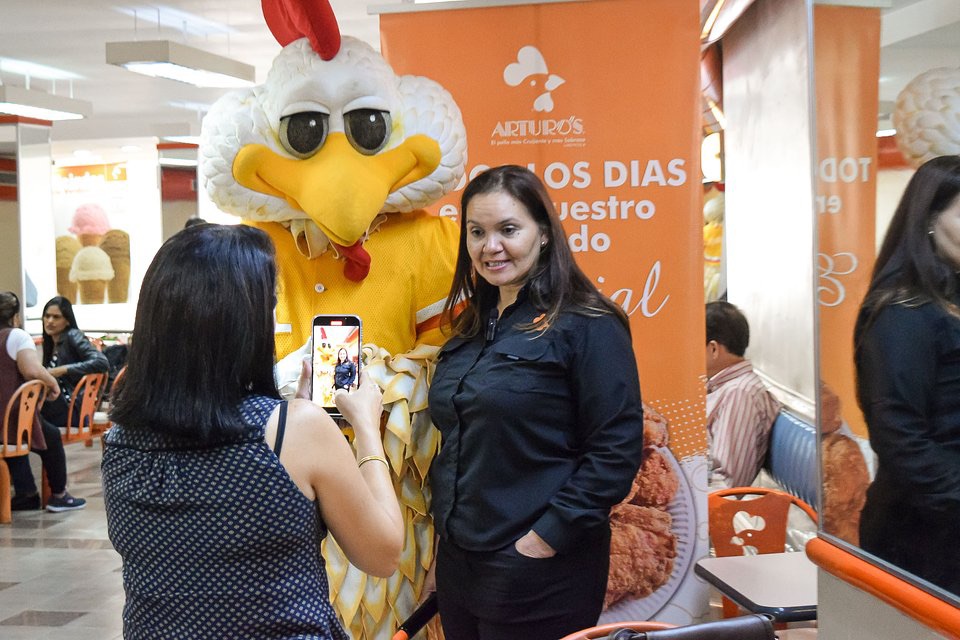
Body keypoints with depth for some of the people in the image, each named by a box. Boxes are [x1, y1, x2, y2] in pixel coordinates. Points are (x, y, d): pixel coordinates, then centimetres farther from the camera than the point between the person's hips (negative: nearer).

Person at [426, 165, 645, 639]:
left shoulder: (586, 326, -12)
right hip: (457, 565, 7)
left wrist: (547, 537, -18)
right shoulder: (470, 326, 11)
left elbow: (616, 450, -17)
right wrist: (444, 516, 10)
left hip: (538, 579, -7)